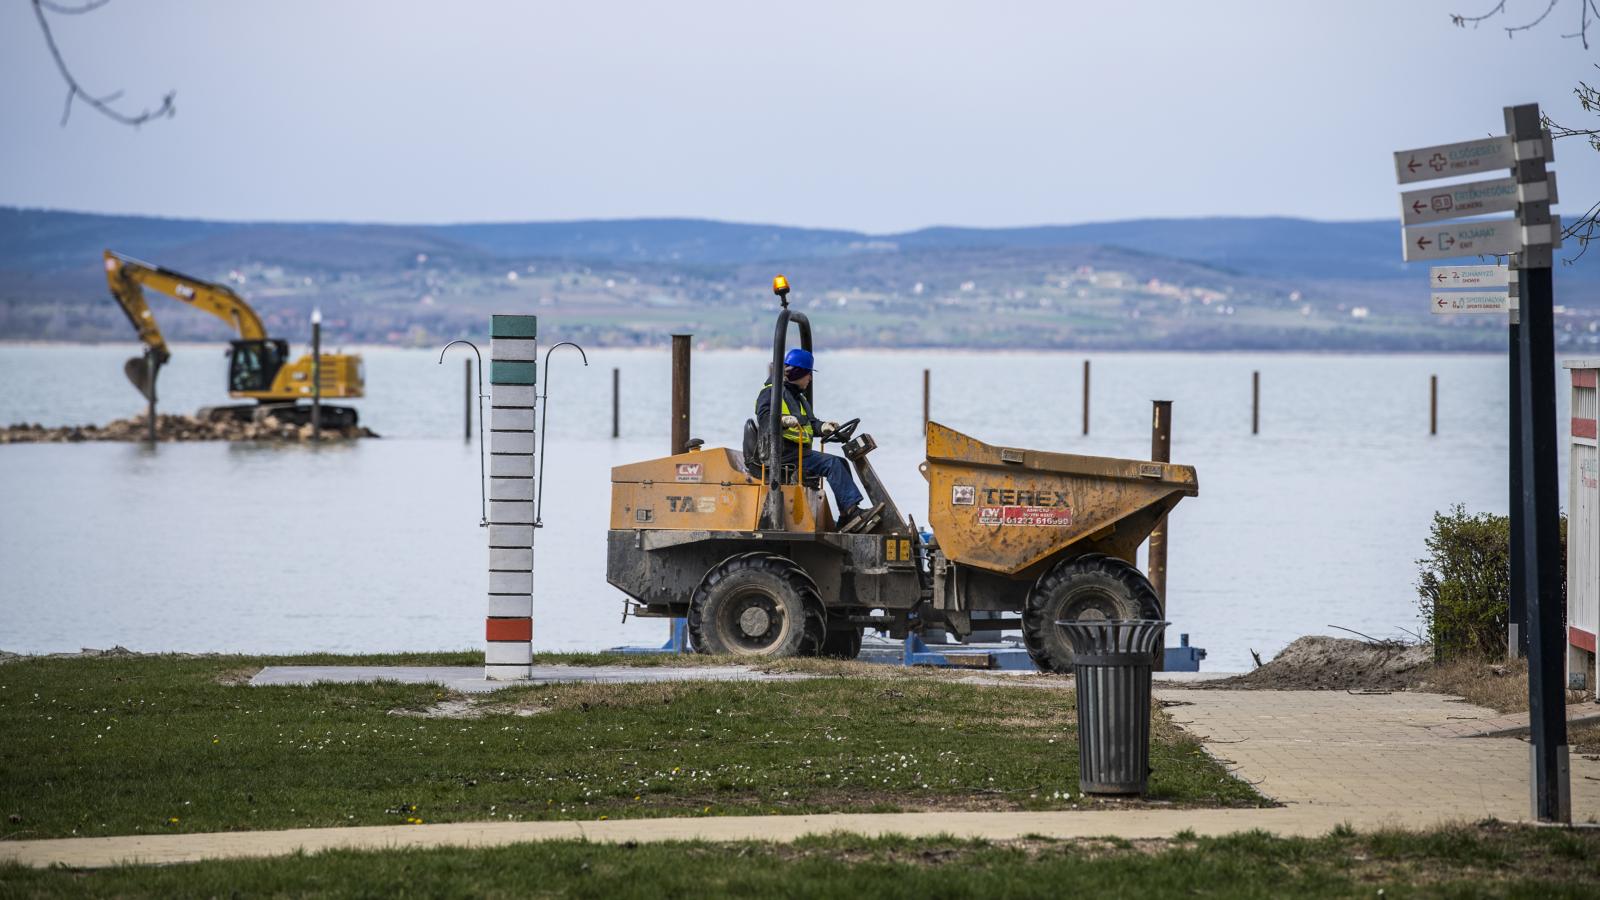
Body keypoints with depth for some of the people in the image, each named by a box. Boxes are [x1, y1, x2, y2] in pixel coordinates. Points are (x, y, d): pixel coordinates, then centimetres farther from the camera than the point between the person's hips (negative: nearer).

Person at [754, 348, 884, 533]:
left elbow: (811, 423, 25)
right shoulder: (772, 392, -6)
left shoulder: (798, 397, 25)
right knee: (831, 464, -19)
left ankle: (846, 521, -6)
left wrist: (823, 427, 3)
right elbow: (764, 419, -22)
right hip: (785, 456, -10)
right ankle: (852, 510, -20)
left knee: (841, 463, 1)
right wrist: (784, 421, -41)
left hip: (801, 452, 10)